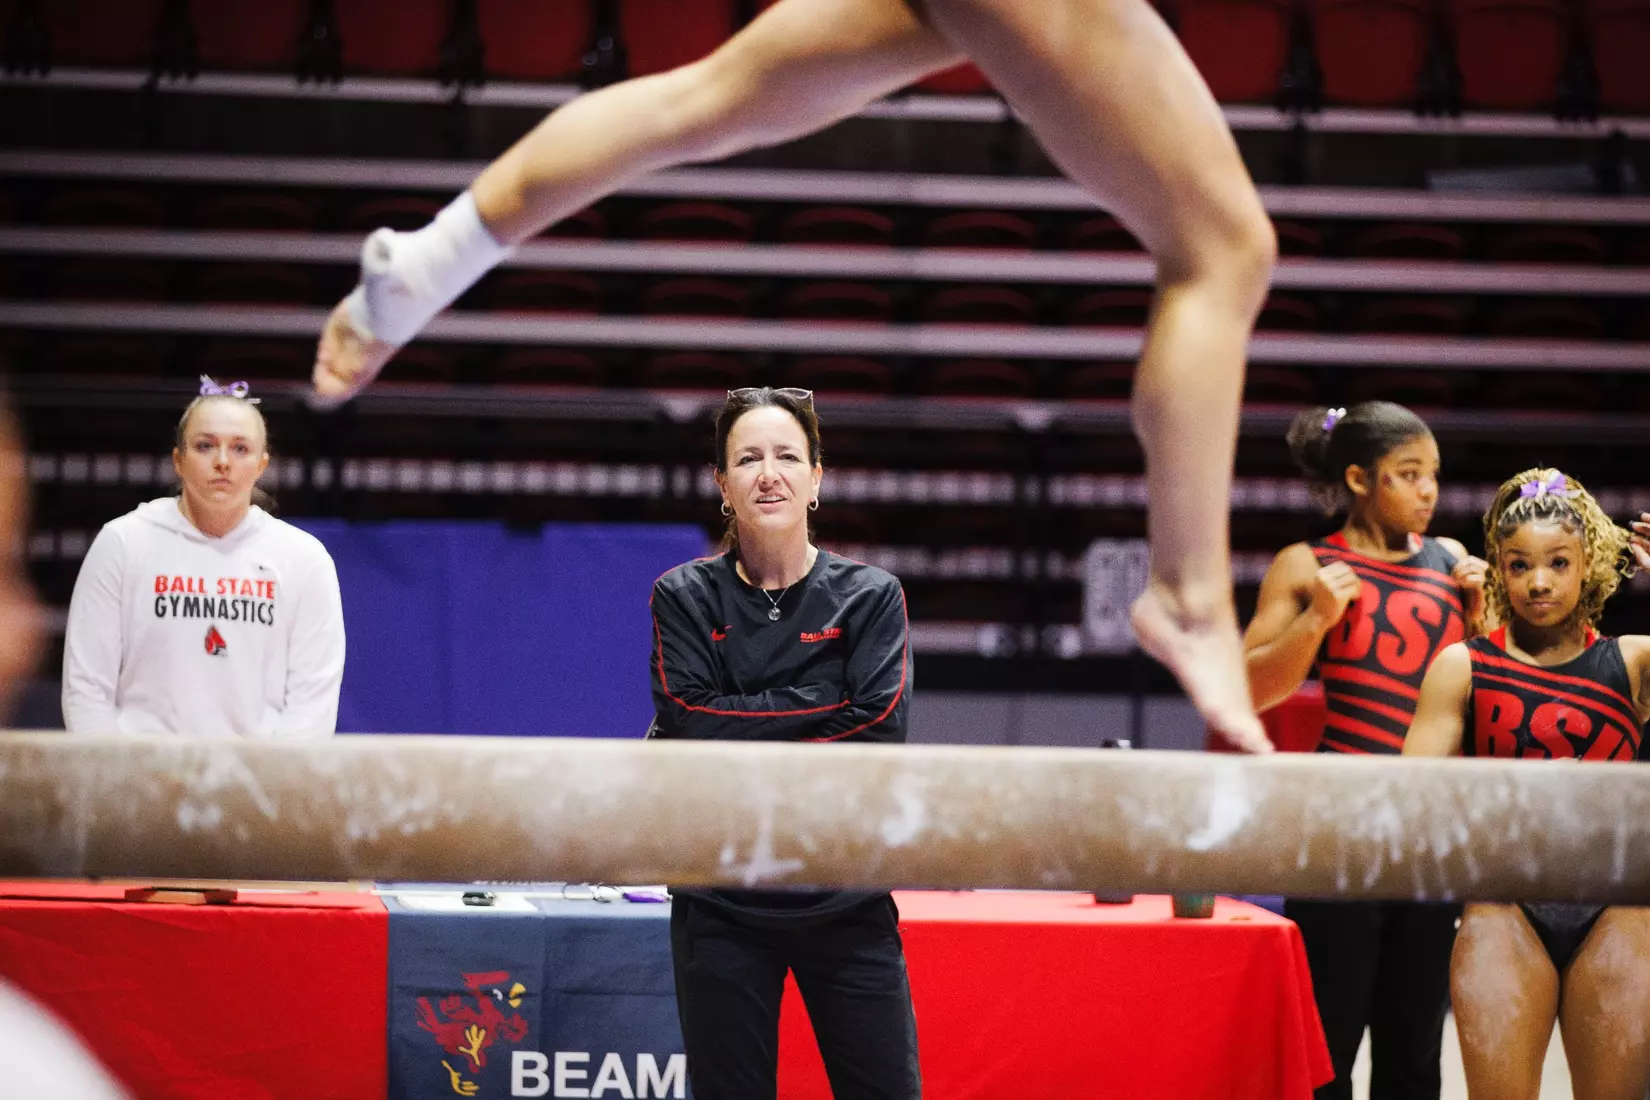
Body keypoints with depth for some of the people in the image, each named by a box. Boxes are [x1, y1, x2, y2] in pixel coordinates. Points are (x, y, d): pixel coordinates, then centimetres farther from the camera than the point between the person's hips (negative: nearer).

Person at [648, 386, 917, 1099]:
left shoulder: (870, 596, 4)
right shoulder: (684, 598, 5)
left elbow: (880, 727, -10)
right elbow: (689, 719, -10)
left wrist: (742, 737, -13)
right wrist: (823, 702, -12)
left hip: (846, 899, 0)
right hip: (722, 902, 0)